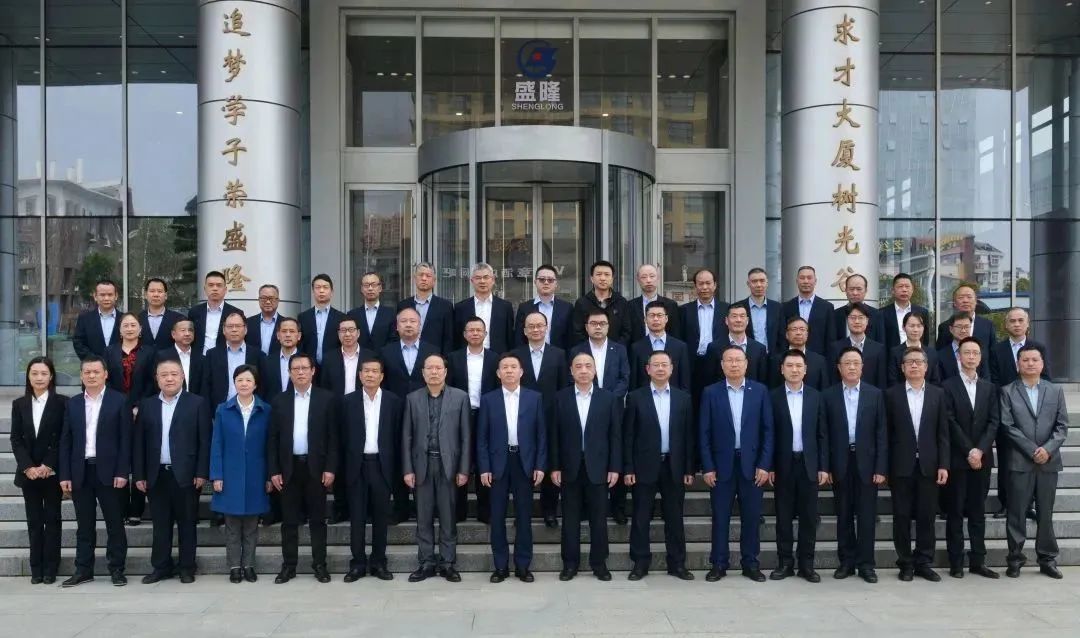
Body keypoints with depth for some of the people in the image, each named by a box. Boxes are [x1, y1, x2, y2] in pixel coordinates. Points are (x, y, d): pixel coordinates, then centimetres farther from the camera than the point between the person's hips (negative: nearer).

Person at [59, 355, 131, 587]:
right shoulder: (73, 404, 10)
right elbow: (65, 441, 8)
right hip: (80, 472, 3)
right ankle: (83, 570, 17)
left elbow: (125, 439, -4)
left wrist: (122, 472, -11)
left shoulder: (119, 401, -1)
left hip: (109, 471, -3)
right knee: (84, 525, 10)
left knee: (115, 523, 2)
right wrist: (64, 475, 1)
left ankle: (117, 569, 10)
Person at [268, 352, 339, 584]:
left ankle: (320, 564, 13)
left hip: (316, 467, -2)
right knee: (289, 520, 7)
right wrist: (273, 471, -1)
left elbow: (333, 437, -2)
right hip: (288, 468, 2)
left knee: (317, 519, 5)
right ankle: (289, 565, 15)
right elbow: (272, 439, 5)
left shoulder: (327, 398, 0)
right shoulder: (279, 401, 6)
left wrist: (330, 468, -8)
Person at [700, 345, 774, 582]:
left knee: (751, 517, 7)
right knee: (720, 518, 5)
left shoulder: (760, 391, 3)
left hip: (752, 464, 1)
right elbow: (704, 433, 0)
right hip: (722, 465, -1)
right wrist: (708, 467, -5)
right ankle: (718, 564, 15)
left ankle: (750, 564, 19)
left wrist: (765, 465, -4)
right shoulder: (711, 392, 1)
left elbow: (768, 430, 2)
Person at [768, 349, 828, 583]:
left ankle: (806, 564, 13)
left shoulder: (815, 397, 5)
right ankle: (785, 562, 14)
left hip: (809, 464, 1)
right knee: (784, 516, 5)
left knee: (808, 517, 5)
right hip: (783, 465, -1)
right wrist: (769, 466, -5)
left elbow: (822, 434, 5)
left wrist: (823, 467, 0)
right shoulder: (773, 397, 0)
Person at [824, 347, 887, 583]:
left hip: (866, 462, 0)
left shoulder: (875, 394, 3)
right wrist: (825, 466, -4)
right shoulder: (828, 395, 3)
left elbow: (881, 433, 1)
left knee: (866, 515, 3)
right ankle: (846, 561, 17)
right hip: (840, 464, 0)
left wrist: (881, 467, -5)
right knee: (844, 515, 8)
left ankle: (866, 563, 11)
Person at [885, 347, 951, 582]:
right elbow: (887, 433, 1)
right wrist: (885, 466, -3)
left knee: (926, 516, 5)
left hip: (928, 465, 1)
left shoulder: (938, 394, 6)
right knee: (902, 517, 4)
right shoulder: (892, 394, 2)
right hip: (901, 466, -1)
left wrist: (943, 465, -3)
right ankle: (906, 564, 13)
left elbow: (943, 433, 4)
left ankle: (924, 563, 15)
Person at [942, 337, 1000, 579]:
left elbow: (994, 422, 3)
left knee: (978, 511, 8)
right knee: (955, 512, 2)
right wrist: (968, 452, -13)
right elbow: (950, 423, -8)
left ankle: (977, 561, 14)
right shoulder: (948, 386, -2)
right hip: (957, 458, -3)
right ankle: (956, 563, 6)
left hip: (982, 458, 4)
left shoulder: (989, 388, 11)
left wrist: (980, 450, -10)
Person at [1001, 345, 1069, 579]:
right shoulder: (1008, 391, 2)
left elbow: (1062, 425, 4)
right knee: (1017, 513, 2)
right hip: (1020, 461, -2)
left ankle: (1048, 559, 19)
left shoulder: (1056, 390, 10)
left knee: (1046, 513, 9)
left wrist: (1048, 449, -10)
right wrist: (1032, 450, -12)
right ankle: (1015, 559, 11)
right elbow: (1008, 426, -5)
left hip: (1049, 462, 2)